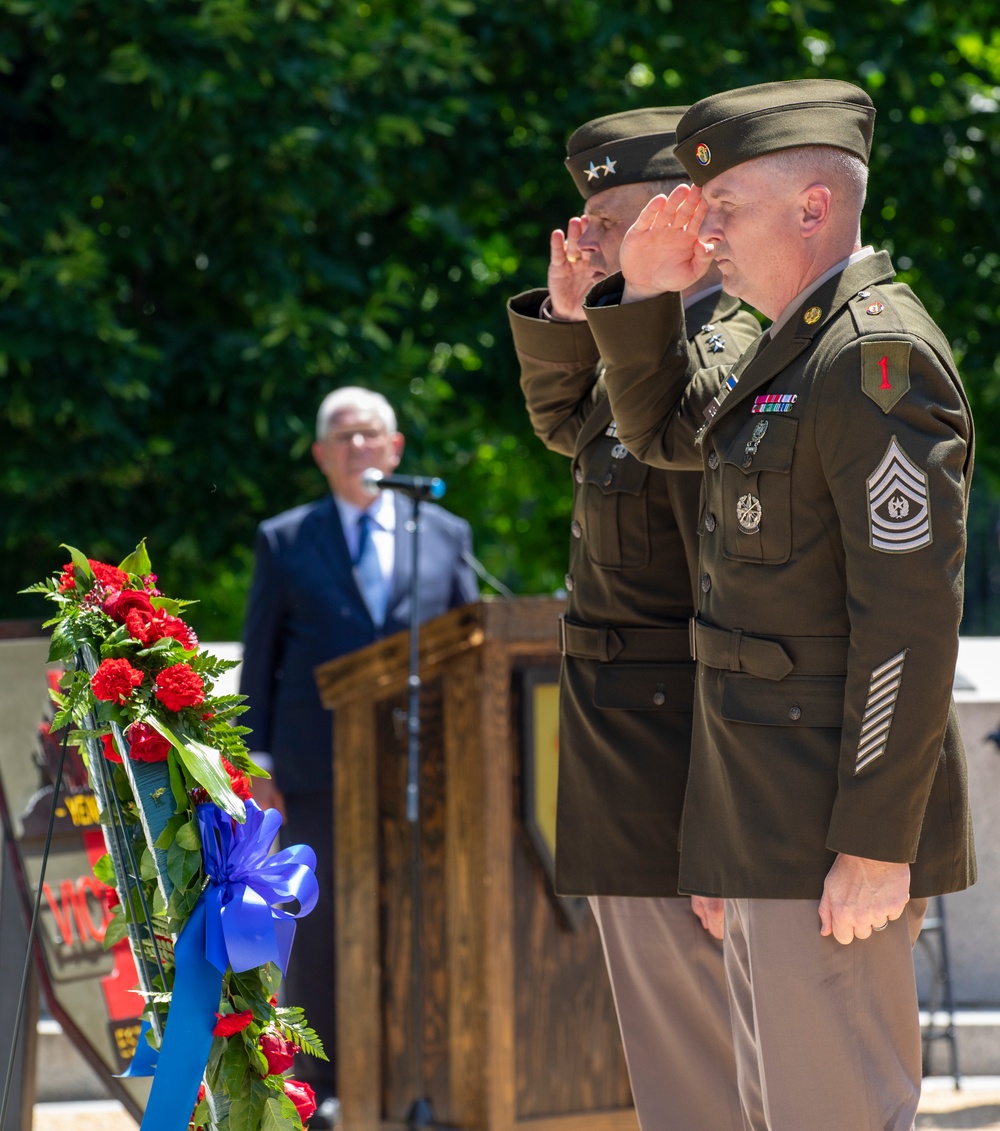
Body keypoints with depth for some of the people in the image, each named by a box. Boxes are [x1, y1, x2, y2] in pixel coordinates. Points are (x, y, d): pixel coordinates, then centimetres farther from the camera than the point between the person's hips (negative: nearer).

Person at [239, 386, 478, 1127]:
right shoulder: (285, 542, 11)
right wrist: (258, 762, 1)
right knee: (320, 929, -1)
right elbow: (259, 657, 9)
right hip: (319, 772, -1)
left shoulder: (444, 535, 13)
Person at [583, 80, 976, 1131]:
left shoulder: (877, 355, -18)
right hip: (764, 811, 10)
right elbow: (663, 431, 30)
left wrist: (875, 845, -24)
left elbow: (912, 612, -23)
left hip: (835, 819, -10)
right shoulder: (793, 347, 13)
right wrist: (645, 295, 10)